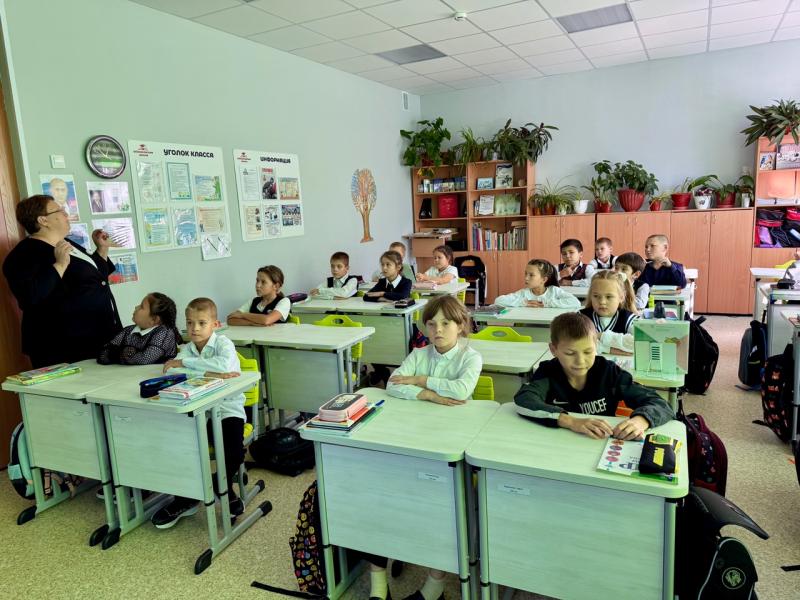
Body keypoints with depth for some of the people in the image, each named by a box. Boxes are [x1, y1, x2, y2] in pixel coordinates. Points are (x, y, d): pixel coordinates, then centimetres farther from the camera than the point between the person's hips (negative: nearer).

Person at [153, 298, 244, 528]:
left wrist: (185, 362, -25)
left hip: (227, 409, -5)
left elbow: (224, 365, -34)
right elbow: (171, 371, -18)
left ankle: (223, 486, 12)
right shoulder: (187, 348, 4)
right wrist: (209, 373, -30)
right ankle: (186, 496, 14)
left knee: (234, 453, -24)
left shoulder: (223, 343, -10)